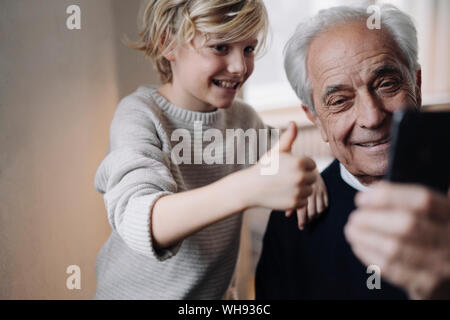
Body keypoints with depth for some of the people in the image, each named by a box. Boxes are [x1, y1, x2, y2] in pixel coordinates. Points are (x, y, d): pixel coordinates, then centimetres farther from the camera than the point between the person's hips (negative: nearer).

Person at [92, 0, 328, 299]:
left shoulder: (244, 117, -5)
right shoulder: (140, 114, -21)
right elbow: (137, 222, -36)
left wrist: (306, 175, -18)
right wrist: (249, 188, -51)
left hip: (211, 291, 5)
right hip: (136, 291, -5)